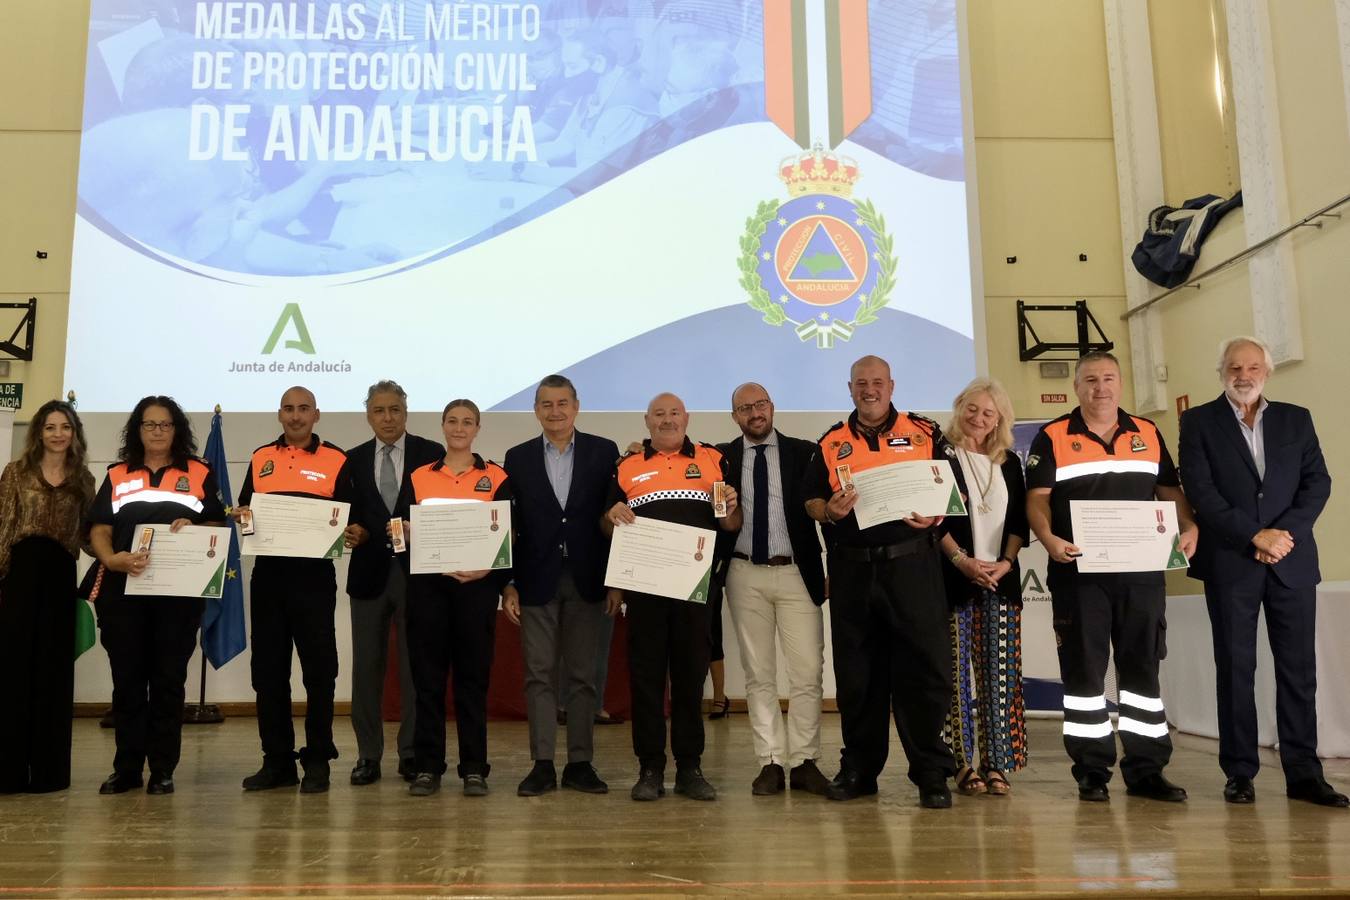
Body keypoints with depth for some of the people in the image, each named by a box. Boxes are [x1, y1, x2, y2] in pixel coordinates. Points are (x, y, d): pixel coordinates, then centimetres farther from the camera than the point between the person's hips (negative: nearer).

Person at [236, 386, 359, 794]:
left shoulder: (336, 461, 2)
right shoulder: (260, 458, 13)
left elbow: (353, 518, 2)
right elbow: (243, 511, 17)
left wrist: (355, 534, -19)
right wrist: (241, 515, -6)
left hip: (314, 576, -3)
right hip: (268, 574, 4)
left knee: (318, 670, 1)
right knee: (268, 671, 8)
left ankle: (317, 760, 12)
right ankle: (277, 761, 19)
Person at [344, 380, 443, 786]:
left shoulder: (432, 454, 2)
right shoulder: (353, 460, 10)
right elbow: (348, 514, 8)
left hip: (416, 571, -2)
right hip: (369, 572, 2)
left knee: (415, 666, 5)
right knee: (366, 666, 6)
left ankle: (412, 753, 15)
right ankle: (368, 755, 17)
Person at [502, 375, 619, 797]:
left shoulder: (604, 452, 3)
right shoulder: (518, 457, 6)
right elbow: (510, 524, 5)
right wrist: (508, 585, 0)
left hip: (587, 580, 0)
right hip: (537, 582, 1)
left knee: (583, 674, 6)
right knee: (539, 674, 3)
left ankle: (580, 763, 15)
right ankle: (542, 765, 11)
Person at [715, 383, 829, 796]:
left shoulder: (805, 452, 4)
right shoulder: (721, 457, 7)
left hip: (797, 574, -1)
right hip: (746, 575, 1)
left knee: (808, 672, -2)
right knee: (758, 674, 5)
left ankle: (804, 762, 8)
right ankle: (771, 763, 12)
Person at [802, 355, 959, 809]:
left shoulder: (924, 433, 8)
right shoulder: (831, 443, 13)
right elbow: (811, 499, 11)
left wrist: (936, 515, -14)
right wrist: (828, 511, -11)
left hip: (911, 563, -2)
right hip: (851, 569, 2)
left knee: (924, 668, -2)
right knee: (856, 673, 9)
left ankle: (932, 772, 9)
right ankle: (858, 768, 21)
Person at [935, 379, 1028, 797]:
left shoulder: (1010, 464, 15)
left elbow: (1019, 520, 10)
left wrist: (1005, 562, -5)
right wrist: (961, 559, -14)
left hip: (1001, 581, 4)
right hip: (954, 580, -4)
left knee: (1000, 673, 2)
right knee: (958, 673, -2)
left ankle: (997, 763, 8)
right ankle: (963, 763, 4)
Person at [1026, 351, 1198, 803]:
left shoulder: (1148, 434, 14)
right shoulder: (1052, 438, 4)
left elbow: (1170, 490, 16)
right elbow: (1037, 497, -3)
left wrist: (1189, 527, -3)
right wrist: (1049, 539, -21)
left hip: (1141, 571, 3)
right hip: (1078, 571, -3)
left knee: (1143, 665, 7)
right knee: (1083, 668, 1)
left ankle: (1146, 769, 15)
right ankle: (1092, 771, 10)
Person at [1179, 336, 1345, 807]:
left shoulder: (1296, 419, 12)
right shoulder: (1199, 421, 3)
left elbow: (1318, 482, 5)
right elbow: (1200, 490, -7)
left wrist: (1287, 532, -10)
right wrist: (1256, 536, -14)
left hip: (1292, 560, 3)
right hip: (1230, 562, -2)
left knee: (1298, 667, 3)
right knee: (1236, 668, 2)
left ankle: (1304, 773, 10)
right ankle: (1240, 773, 9)